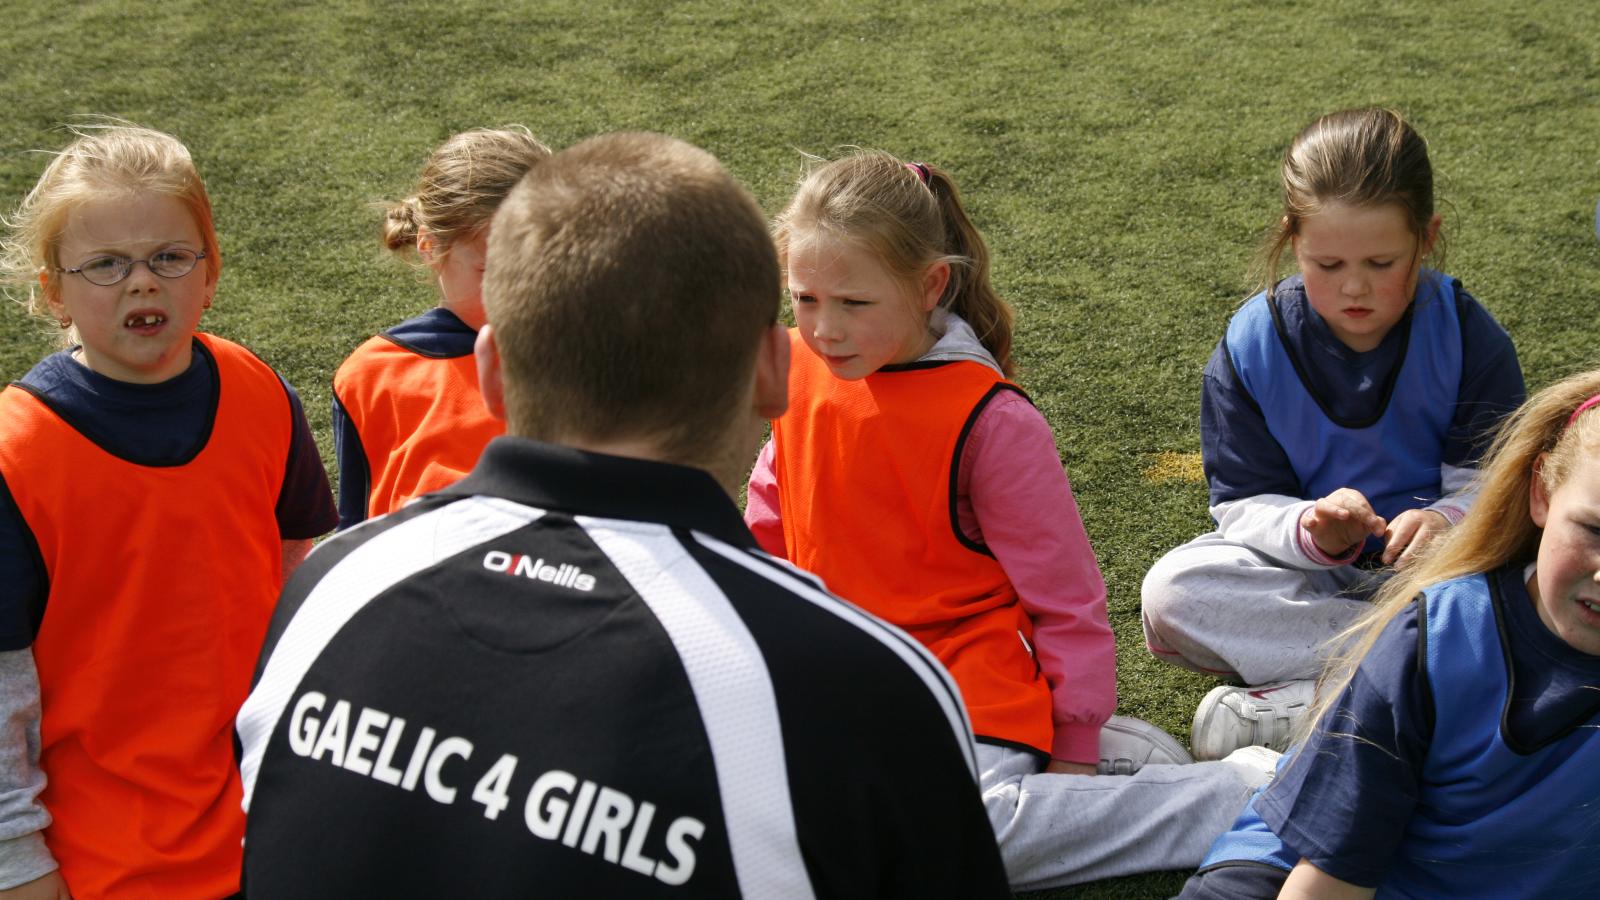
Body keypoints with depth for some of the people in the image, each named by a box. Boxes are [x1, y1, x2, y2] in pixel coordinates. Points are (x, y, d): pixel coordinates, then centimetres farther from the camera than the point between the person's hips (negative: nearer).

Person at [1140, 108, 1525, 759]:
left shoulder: (1467, 336, -8)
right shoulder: (1251, 346, -7)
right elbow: (1245, 504, -7)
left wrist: (1446, 521, -33)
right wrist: (1314, 531, -31)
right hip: (1301, 570, 1)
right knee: (1171, 590, -29)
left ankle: (1288, 708, -32)